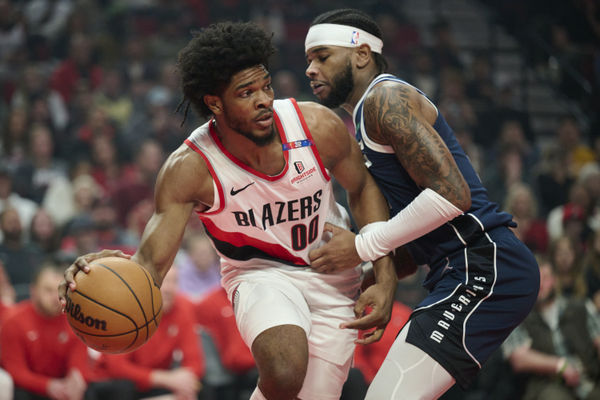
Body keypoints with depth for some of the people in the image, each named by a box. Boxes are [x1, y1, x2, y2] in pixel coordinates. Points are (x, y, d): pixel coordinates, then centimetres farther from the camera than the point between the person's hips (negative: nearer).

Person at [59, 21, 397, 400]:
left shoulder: (320, 127, -20)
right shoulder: (190, 168, -26)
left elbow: (363, 190, -1)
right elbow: (151, 264, -29)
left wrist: (385, 280, -9)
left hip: (333, 278, 3)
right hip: (260, 273, -3)